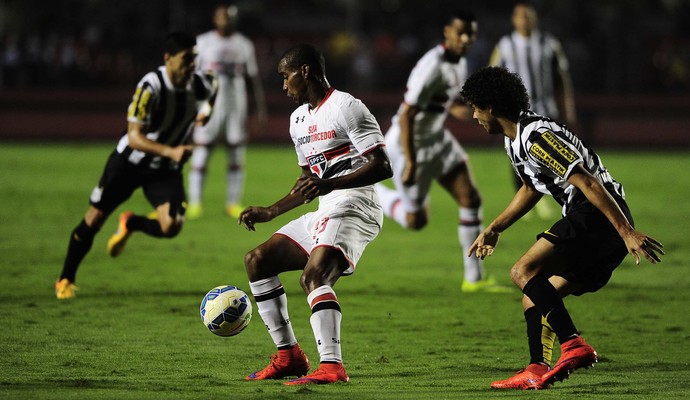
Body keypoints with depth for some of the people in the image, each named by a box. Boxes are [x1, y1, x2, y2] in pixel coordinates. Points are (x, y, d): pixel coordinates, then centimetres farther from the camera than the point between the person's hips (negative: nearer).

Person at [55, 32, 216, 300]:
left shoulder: (201, 85, -11)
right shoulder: (150, 86, -27)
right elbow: (134, 137, -33)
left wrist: (204, 115, 4)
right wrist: (170, 151, -43)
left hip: (166, 168, 3)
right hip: (129, 163, -3)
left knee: (171, 227, -17)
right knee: (95, 217, 3)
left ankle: (131, 225, 18)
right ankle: (65, 280, 23)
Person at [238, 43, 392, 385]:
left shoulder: (345, 108, -9)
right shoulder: (299, 119, 20)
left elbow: (382, 167, -18)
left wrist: (329, 184, -27)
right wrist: (270, 212, 25)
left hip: (354, 208, -10)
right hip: (324, 214, 10)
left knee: (313, 276, -30)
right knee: (257, 260, 10)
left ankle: (331, 367, -39)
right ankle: (288, 355, 10)